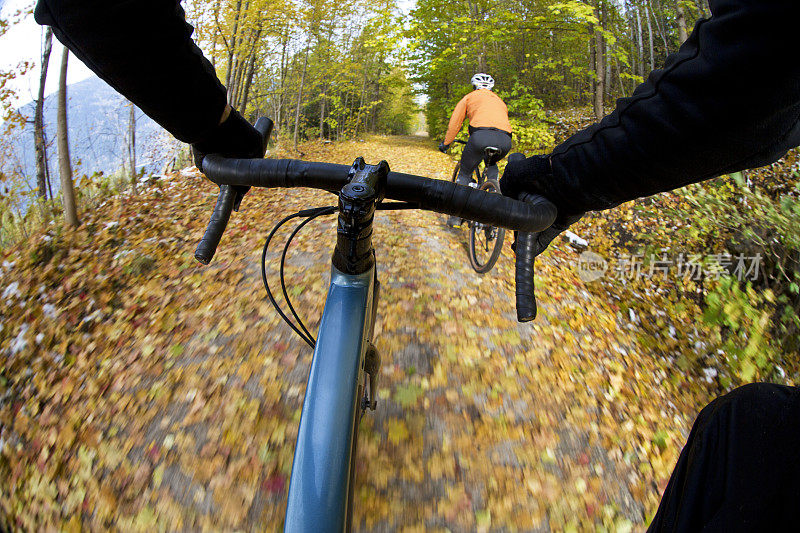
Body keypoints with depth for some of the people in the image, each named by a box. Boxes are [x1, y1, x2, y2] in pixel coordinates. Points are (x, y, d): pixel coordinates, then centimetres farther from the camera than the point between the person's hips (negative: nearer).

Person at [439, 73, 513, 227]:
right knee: (492, 165, 36)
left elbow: (454, 123, 23)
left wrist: (445, 143, 35)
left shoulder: (470, 97, 25)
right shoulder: (499, 100, 37)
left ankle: (456, 215, 7)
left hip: (481, 135, -4)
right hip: (505, 140, 4)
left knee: (465, 173, 14)